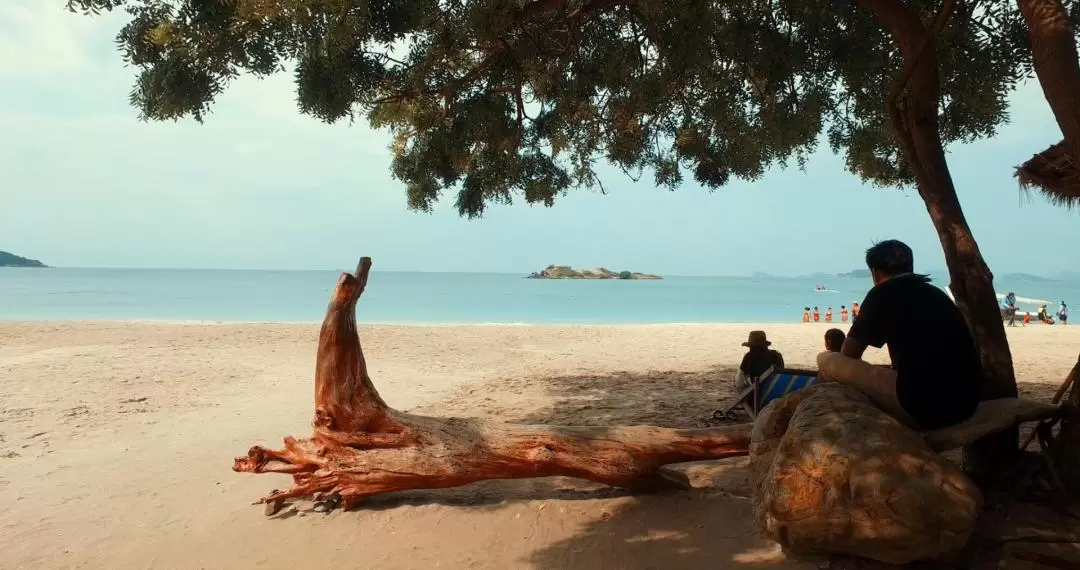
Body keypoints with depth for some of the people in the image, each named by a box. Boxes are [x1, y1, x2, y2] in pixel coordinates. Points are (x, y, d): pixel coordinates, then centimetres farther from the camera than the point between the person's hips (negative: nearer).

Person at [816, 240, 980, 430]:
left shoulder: (883, 293, 0)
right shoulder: (937, 293, 20)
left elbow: (849, 354, 6)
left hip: (921, 405, -8)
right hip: (966, 404, 8)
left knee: (827, 360, 4)